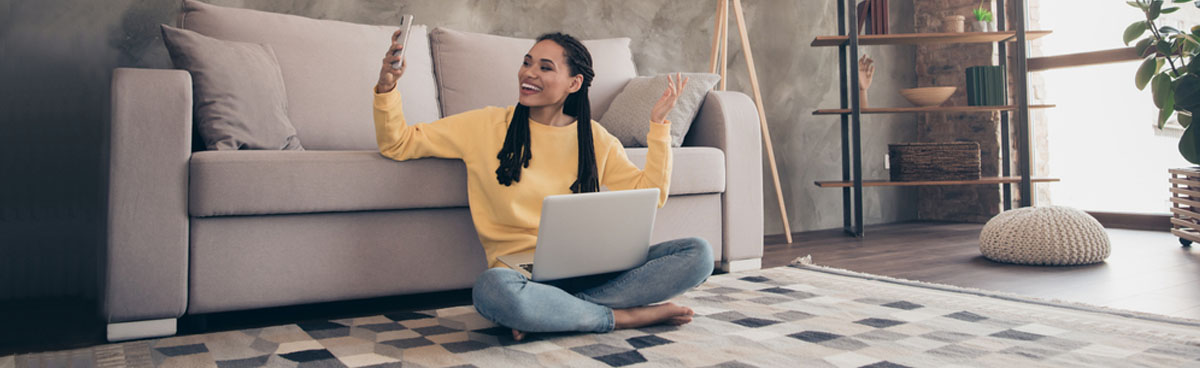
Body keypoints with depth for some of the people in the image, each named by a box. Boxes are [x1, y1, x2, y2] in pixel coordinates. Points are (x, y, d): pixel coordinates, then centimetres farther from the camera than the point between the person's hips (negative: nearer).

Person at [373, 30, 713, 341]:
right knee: (493, 290, -41)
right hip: (520, 272, -3)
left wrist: (659, 123, 4)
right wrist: (387, 86, -8)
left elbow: (650, 194, 7)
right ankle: (623, 316, -19)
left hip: (589, 270, 3)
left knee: (698, 253, -18)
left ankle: (560, 310, -23)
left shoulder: (595, 138, 11)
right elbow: (396, 144, 8)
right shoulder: (485, 125, 5)